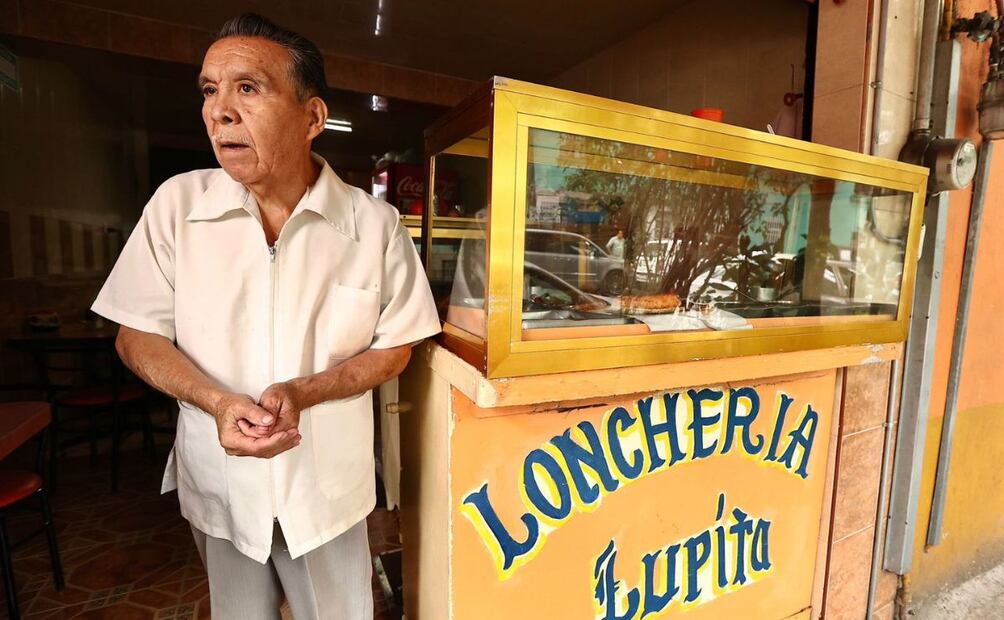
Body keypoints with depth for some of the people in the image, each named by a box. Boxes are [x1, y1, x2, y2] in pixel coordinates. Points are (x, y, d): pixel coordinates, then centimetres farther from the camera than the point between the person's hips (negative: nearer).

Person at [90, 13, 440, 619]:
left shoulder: (376, 223, -13)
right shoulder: (177, 204, -8)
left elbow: (395, 347, -6)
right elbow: (138, 336, -2)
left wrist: (303, 393, -21)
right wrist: (217, 402, -20)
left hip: (330, 484, -1)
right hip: (218, 481, 2)